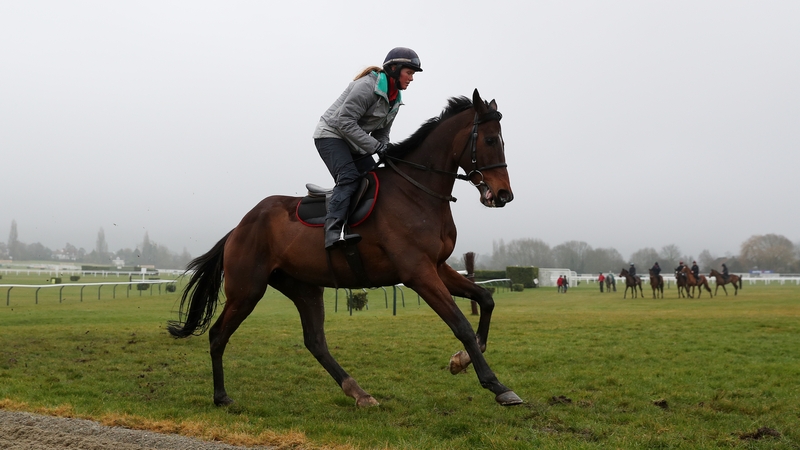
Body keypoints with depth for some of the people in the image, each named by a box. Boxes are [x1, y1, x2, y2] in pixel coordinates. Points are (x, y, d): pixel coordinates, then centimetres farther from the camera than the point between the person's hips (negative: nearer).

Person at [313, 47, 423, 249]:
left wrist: (385, 150, -8)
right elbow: (345, 122, -25)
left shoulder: (395, 99, 9)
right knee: (348, 177, -28)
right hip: (331, 134, -9)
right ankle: (333, 231, -40)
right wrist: (375, 146, -27)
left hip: (353, 142, 9)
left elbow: (382, 131, 14)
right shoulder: (367, 86, -20)